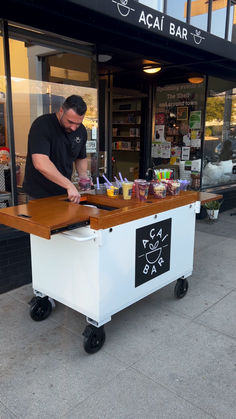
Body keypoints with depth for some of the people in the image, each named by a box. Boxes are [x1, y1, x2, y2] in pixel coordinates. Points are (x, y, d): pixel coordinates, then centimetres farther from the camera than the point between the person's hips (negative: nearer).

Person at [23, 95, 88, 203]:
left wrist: (83, 175, -5)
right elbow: (40, 164, -33)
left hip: (64, 193, 6)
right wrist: (69, 185, -37)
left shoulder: (81, 130, 0)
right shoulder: (42, 125, -20)